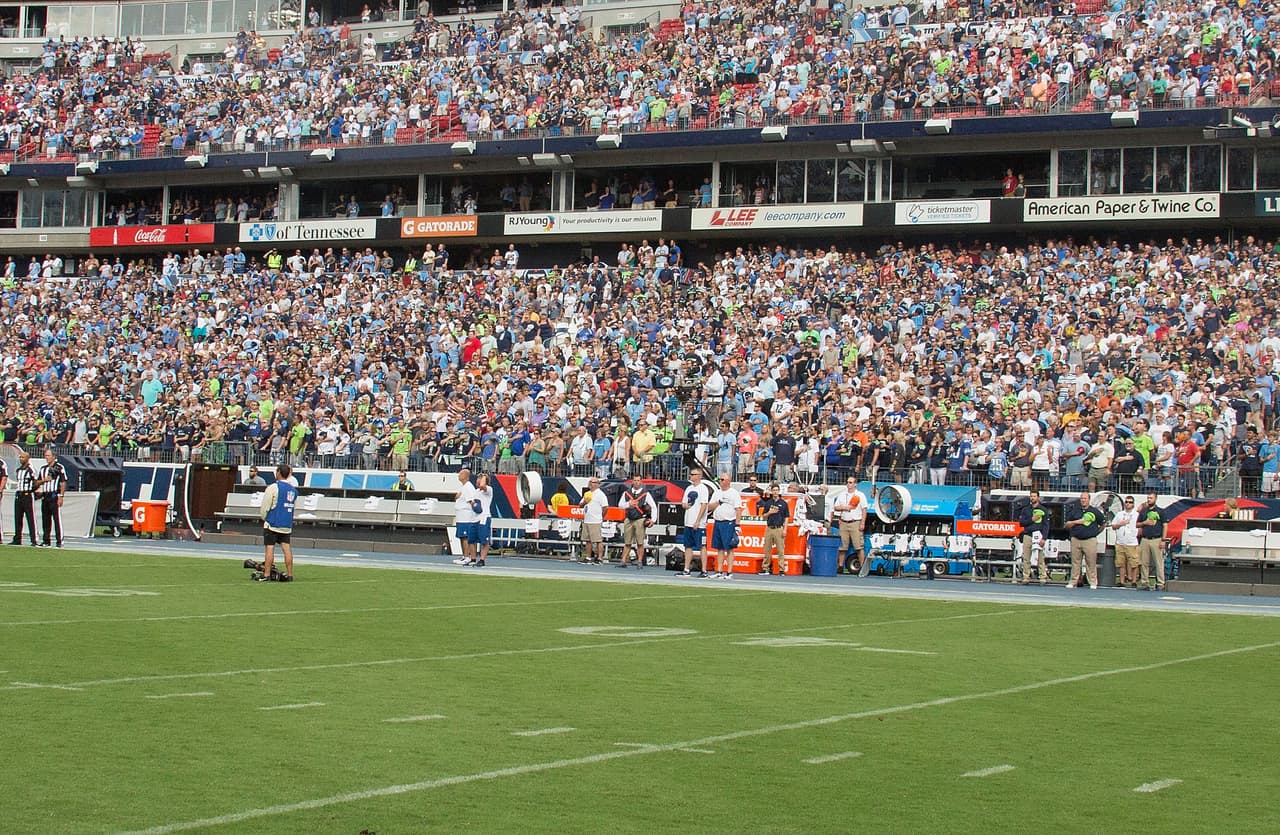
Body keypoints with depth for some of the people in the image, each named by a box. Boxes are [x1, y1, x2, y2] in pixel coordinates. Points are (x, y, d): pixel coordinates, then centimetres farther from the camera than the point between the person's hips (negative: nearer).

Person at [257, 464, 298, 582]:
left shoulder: (273, 487, -10)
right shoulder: (293, 489, 8)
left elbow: (265, 506, -7)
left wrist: (264, 518, 11)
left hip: (273, 523, -5)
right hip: (287, 525, 5)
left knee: (269, 548, -3)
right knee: (287, 548, 5)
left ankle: (266, 575, -5)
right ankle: (289, 575, 5)